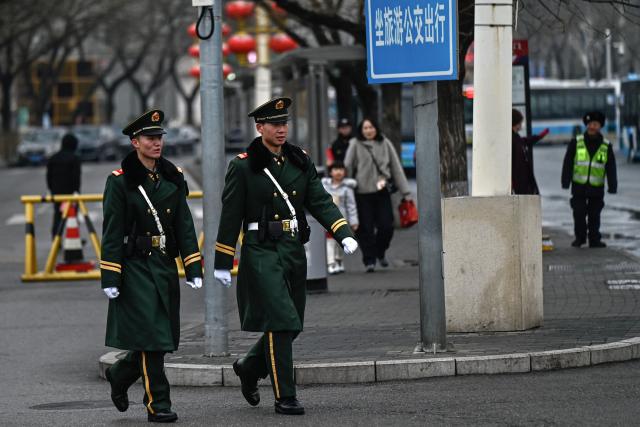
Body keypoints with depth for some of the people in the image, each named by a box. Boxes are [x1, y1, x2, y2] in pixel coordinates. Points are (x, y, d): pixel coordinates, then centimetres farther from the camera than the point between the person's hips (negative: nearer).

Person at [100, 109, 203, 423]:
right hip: (136, 267, -5)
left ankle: (119, 375, 34)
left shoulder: (173, 177, 9)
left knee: (162, 336, 9)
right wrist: (110, 279, -11)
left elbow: (185, 226, 9)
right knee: (150, 334, -8)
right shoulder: (120, 181, -6)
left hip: (165, 266, 6)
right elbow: (112, 232, -7)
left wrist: (193, 269, 3)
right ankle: (157, 404, -2)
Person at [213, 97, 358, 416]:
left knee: (290, 325, 11)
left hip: (294, 252, 6)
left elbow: (320, 201, 4)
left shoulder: (300, 162, 10)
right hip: (262, 254, -6)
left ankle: (249, 367, 36)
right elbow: (230, 217, -3)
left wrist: (344, 234, -12)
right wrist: (222, 264, -3)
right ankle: (284, 397, -6)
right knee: (279, 323, -12)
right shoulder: (243, 167, -5)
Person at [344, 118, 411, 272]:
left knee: (386, 226, -1)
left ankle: (380, 252, 26)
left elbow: (396, 167, 9)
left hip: (382, 191, 2)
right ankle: (369, 260, 9)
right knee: (366, 229, -2)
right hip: (362, 193, -2)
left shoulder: (385, 144, 7)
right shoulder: (355, 145, 1)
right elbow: (348, 167, 0)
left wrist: (405, 191, 7)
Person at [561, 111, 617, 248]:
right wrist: (565, 182, -3)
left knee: (594, 215, 5)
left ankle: (594, 239, 14)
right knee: (579, 213, 0)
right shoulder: (576, 142, 0)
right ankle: (580, 238, 16)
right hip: (579, 186, 0)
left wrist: (613, 187, 0)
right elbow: (567, 163, 2)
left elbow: (611, 169, 6)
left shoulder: (606, 146, 3)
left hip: (597, 188, 0)